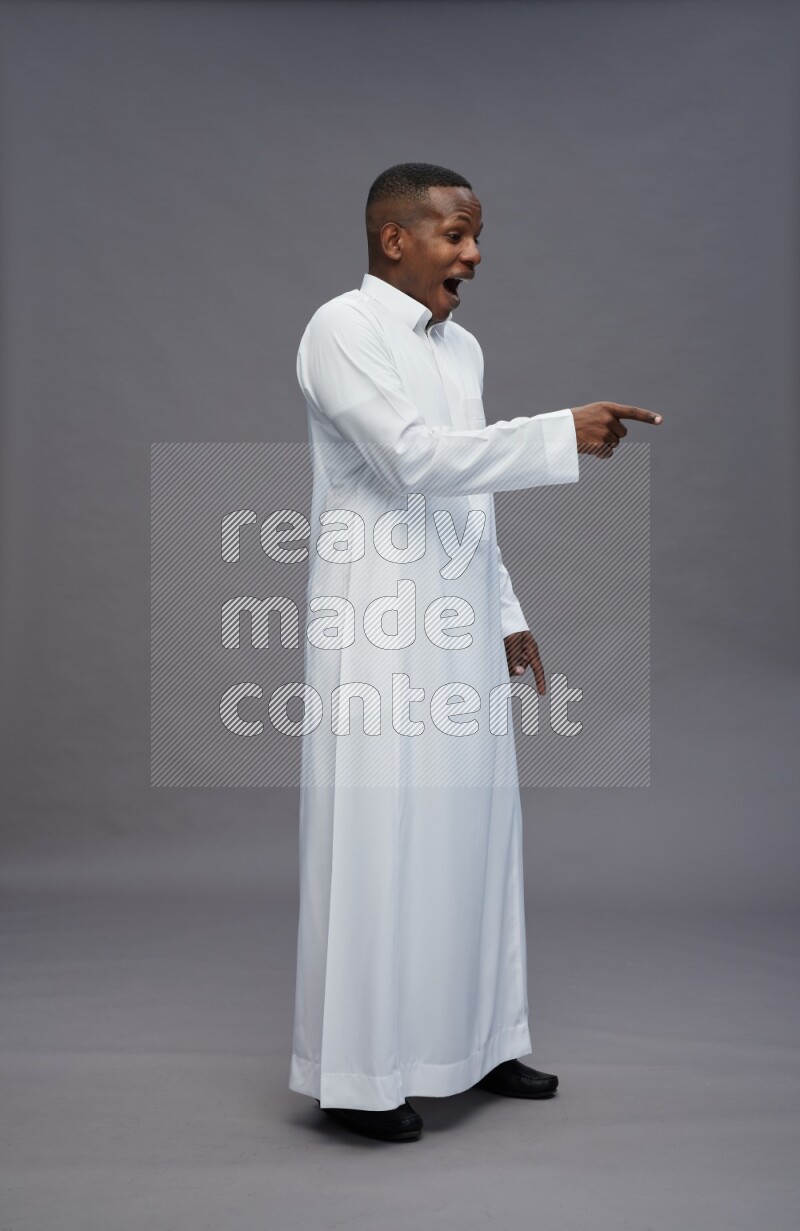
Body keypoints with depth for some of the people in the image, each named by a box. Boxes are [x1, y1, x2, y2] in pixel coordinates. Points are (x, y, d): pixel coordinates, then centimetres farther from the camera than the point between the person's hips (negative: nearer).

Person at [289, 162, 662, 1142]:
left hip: (459, 632, 8)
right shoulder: (343, 329, -8)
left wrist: (507, 614, 19)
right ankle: (359, 1072, 10)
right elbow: (416, 458, -21)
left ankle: (472, 1041, 25)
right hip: (378, 634, -8)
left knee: (470, 833, 12)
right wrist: (563, 434, -23)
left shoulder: (462, 348, 16)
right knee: (380, 846, -2)